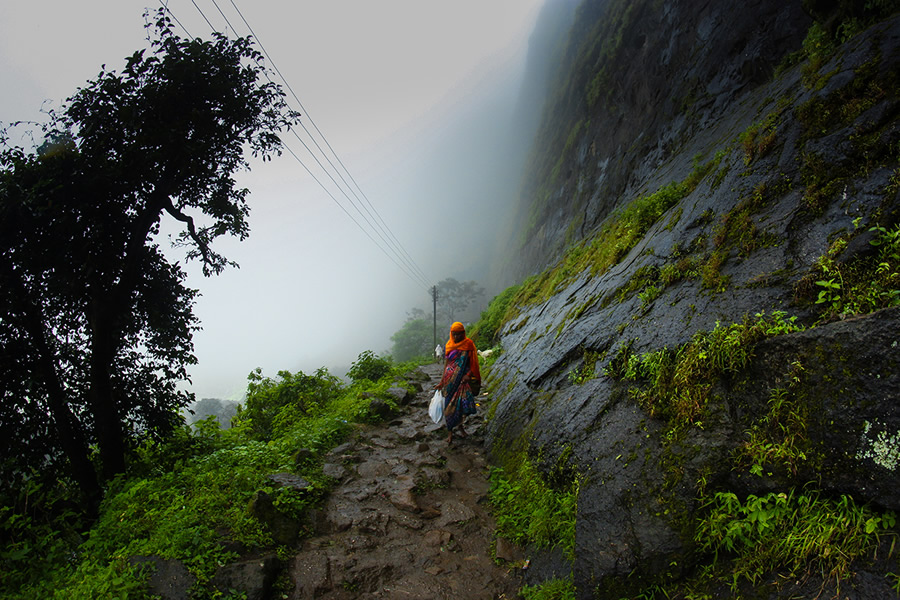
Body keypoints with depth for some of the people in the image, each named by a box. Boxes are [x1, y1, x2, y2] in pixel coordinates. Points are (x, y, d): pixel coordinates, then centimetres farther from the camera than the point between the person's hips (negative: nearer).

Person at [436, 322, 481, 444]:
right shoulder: (448, 346, 5)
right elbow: (446, 364, 9)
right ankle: (450, 432, 9)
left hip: (464, 379, -1)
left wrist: (469, 375, -14)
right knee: (450, 405, 0)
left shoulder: (469, 345, 1)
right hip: (451, 379, 1)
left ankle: (460, 426, 19)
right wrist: (442, 381, 8)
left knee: (463, 403, -5)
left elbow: (473, 363, 2)